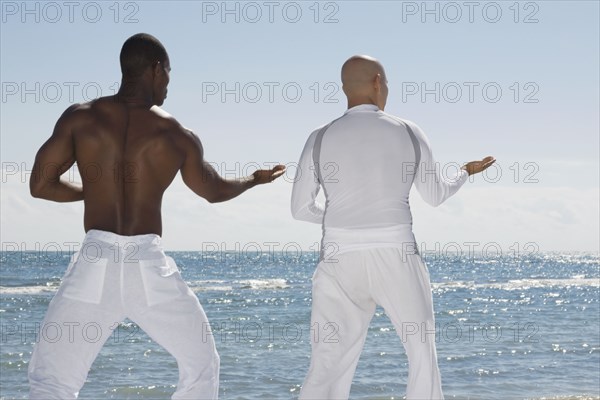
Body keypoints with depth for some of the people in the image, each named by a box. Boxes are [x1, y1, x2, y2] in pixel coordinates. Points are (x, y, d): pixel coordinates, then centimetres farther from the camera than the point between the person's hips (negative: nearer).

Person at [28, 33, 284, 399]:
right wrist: (255, 180, 44)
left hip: (96, 264, -1)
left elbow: (41, 185, 5)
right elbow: (215, 191, 23)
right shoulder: (178, 136, 6)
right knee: (201, 365, 23)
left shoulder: (79, 118, 3)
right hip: (150, 267, 1)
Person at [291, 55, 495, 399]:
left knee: (326, 370, 3)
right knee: (422, 352, 19)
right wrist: (466, 173, 36)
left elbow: (301, 208, 8)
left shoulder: (320, 139, 1)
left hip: (343, 264, 0)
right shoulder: (409, 133, 2)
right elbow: (436, 195, 14)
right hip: (396, 260, 0)